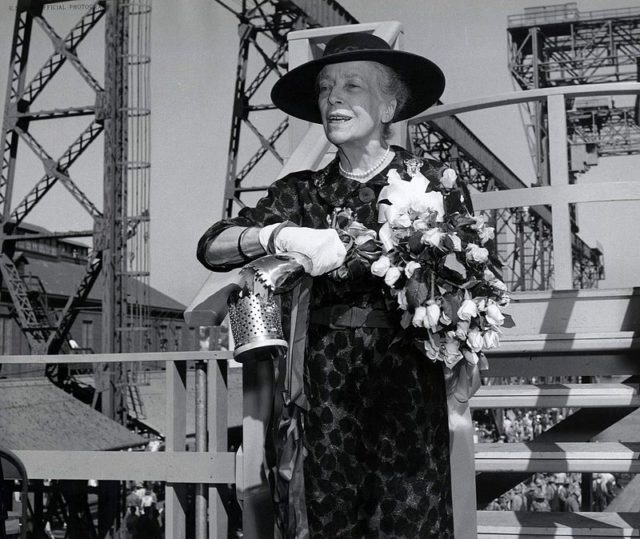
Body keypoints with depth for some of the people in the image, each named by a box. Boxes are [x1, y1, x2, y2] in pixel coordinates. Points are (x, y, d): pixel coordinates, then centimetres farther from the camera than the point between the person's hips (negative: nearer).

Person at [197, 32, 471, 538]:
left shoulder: (433, 182, 2)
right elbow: (211, 247, -1)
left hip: (407, 381, -1)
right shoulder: (302, 192, 8)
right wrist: (279, 234, -19)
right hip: (322, 380, 2)